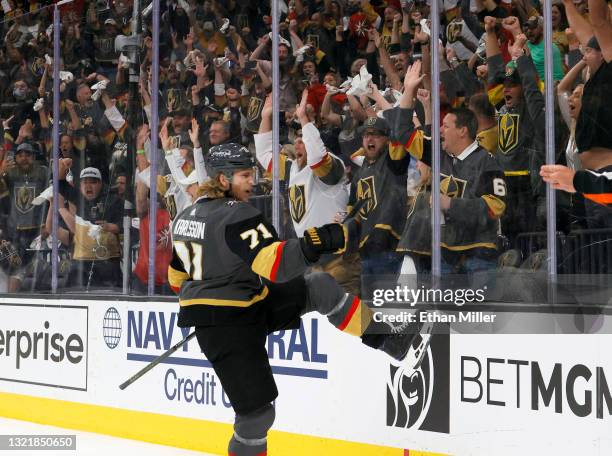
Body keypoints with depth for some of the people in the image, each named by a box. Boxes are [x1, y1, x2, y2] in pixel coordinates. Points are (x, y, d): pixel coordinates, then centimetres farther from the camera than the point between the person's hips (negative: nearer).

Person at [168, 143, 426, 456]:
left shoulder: (186, 216, 10)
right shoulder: (237, 215, -19)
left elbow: (177, 276, 19)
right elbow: (273, 264, -32)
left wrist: (201, 299, 34)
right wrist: (313, 244, -38)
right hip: (228, 326, -9)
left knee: (319, 287, 2)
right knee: (257, 410, -4)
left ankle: (386, 340, 4)